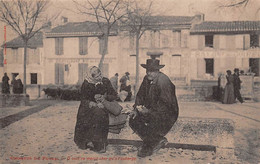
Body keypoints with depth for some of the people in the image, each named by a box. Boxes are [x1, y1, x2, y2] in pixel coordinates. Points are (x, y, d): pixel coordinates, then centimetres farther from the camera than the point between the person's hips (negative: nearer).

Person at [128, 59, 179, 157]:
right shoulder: (146, 79, 1)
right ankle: (159, 140, 9)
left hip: (167, 113, -8)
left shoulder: (164, 81, -23)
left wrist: (148, 111, -29)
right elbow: (140, 95, 11)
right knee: (133, 119, -3)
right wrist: (136, 109, -3)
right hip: (150, 110, 8)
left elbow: (165, 105, -26)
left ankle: (147, 149, -1)